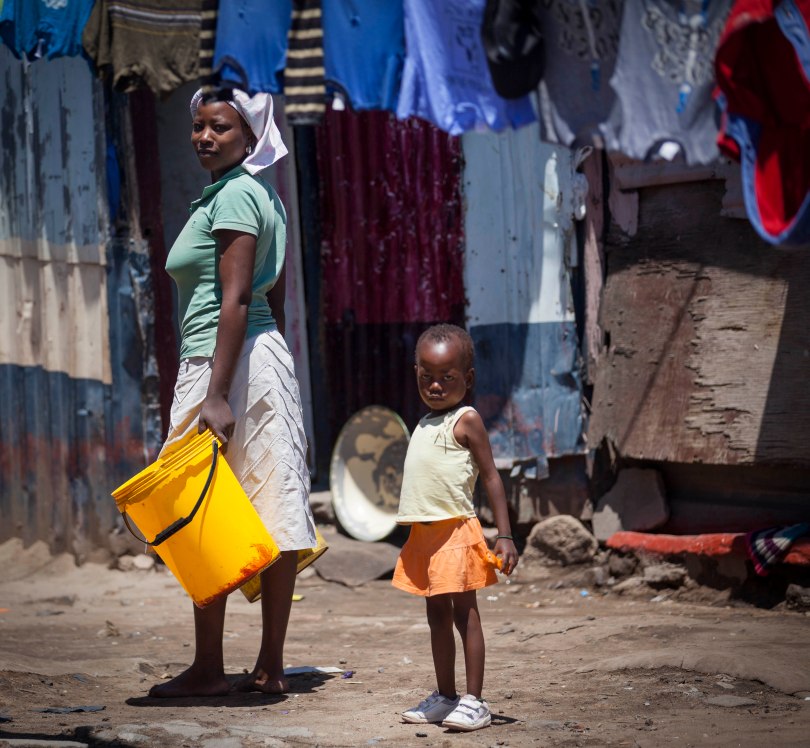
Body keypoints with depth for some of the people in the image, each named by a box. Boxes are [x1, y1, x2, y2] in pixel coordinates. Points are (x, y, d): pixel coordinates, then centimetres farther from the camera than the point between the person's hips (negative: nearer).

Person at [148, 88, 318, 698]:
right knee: (273, 514, 5)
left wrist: (216, 394, -23)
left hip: (224, 359, -10)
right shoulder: (265, 196, 18)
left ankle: (209, 668, -3)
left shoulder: (232, 195, -11)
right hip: (270, 356, 10)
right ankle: (271, 665, 7)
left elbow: (235, 300, -19)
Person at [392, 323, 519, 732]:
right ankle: (445, 697, 20)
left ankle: (473, 701, -5)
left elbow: (491, 477, -9)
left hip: (456, 530, -8)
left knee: (464, 613, -6)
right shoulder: (425, 426, 16)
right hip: (425, 534, 8)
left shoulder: (466, 420, -7)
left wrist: (505, 535, -14)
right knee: (437, 616, 12)